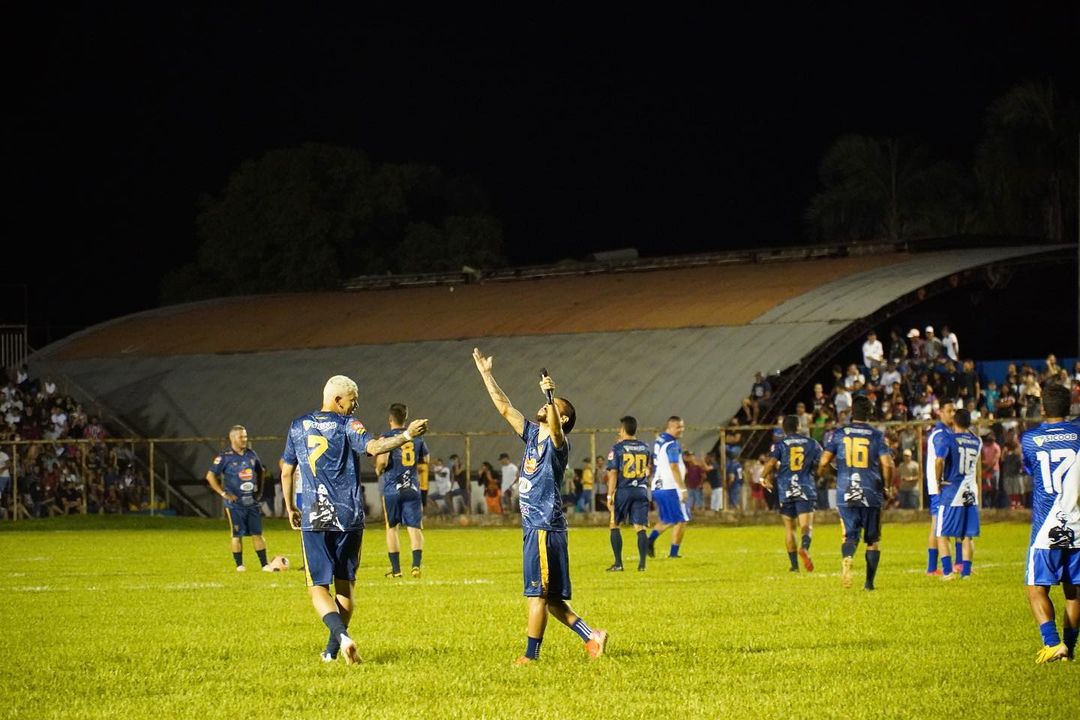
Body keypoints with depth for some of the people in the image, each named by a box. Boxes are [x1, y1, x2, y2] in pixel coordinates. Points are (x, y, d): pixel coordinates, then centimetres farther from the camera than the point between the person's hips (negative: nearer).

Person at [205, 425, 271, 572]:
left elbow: (261, 472, 24)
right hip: (235, 502, -4)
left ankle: (264, 564, 7)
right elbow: (210, 476, -8)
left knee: (257, 533, 4)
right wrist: (223, 493, -11)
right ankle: (239, 565, 10)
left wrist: (259, 489, 15)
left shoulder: (251, 454, 9)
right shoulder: (225, 457, -8)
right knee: (237, 534, 0)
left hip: (252, 501, 4)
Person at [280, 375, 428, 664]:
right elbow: (374, 447, -23)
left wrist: (290, 508, 27)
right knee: (345, 584, 14)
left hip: (313, 518, 1)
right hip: (349, 517, -1)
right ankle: (333, 649, 15)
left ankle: (342, 635, -25)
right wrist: (407, 435, -21)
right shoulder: (347, 425, -3)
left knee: (318, 587, 0)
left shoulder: (298, 426, 9)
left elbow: (286, 471, 16)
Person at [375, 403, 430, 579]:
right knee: (414, 527, 2)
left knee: (391, 528, 10)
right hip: (413, 488, 2)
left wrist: (378, 470, 3)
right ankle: (416, 563, -14)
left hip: (392, 489, -2)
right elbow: (425, 459, 17)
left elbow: (382, 461, -18)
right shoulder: (417, 437, 6)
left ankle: (395, 568, 10)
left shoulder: (385, 437, -7)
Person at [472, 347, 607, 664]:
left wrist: (550, 396, -45)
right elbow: (504, 408, 20)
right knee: (550, 596, 10)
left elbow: (555, 426, -32)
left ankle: (531, 654, -3)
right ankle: (591, 637, 13)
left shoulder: (557, 443, -8)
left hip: (545, 528, -9)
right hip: (533, 527, 9)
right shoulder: (532, 434, 14)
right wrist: (486, 375, 20)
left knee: (539, 593, -5)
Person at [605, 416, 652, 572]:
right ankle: (642, 563, -5)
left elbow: (613, 473, -10)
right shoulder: (645, 448, 7)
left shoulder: (617, 448, -6)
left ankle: (618, 563, 4)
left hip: (623, 490, -3)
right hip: (641, 491, 3)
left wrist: (610, 496, -8)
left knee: (615, 526, 9)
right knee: (640, 528, 3)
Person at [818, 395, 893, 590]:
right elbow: (887, 465, -8)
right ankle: (869, 581, 9)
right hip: (871, 494, 0)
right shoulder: (877, 435, 0)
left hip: (845, 494, 0)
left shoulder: (839, 434, 2)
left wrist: (821, 473, 20)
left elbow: (823, 462, -3)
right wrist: (886, 486, 9)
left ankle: (847, 558, -29)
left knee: (850, 535, 4)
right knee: (873, 538, 12)